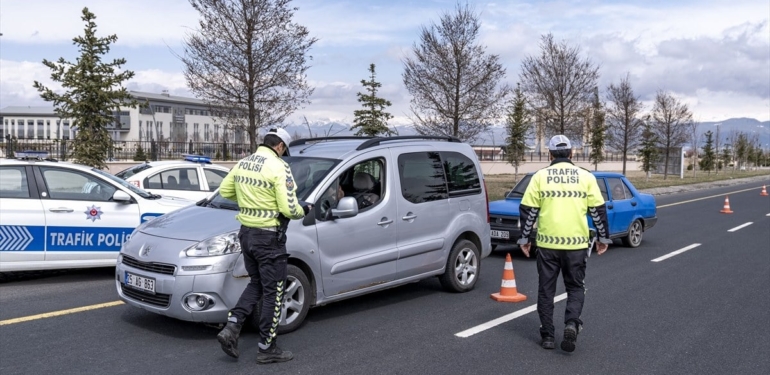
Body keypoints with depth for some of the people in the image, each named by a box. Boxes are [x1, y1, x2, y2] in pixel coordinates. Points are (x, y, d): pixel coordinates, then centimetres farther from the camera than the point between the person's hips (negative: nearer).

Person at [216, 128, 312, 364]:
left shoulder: (243, 163, 7)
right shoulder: (278, 167, -16)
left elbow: (225, 190, 18)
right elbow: (288, 209, -20)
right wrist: (303, 210, 0)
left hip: (246, 232, 8)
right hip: (269, 236, -7)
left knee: (256, 284, 23)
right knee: (273, 292, 5)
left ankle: (231, 329, 10)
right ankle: (267, 349, 13)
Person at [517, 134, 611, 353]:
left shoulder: (540, 176, 1)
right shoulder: (586, 177, 4)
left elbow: (528, 210, 0)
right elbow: (598, 210, 5)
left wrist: (524, 238, 9)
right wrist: (603, 237, 16)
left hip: (547, 243, 0)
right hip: (577, 243, 1)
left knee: (546, 290, 11)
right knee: (576, 287, 15)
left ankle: (547, 336, 14)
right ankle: (572, 323, -7)